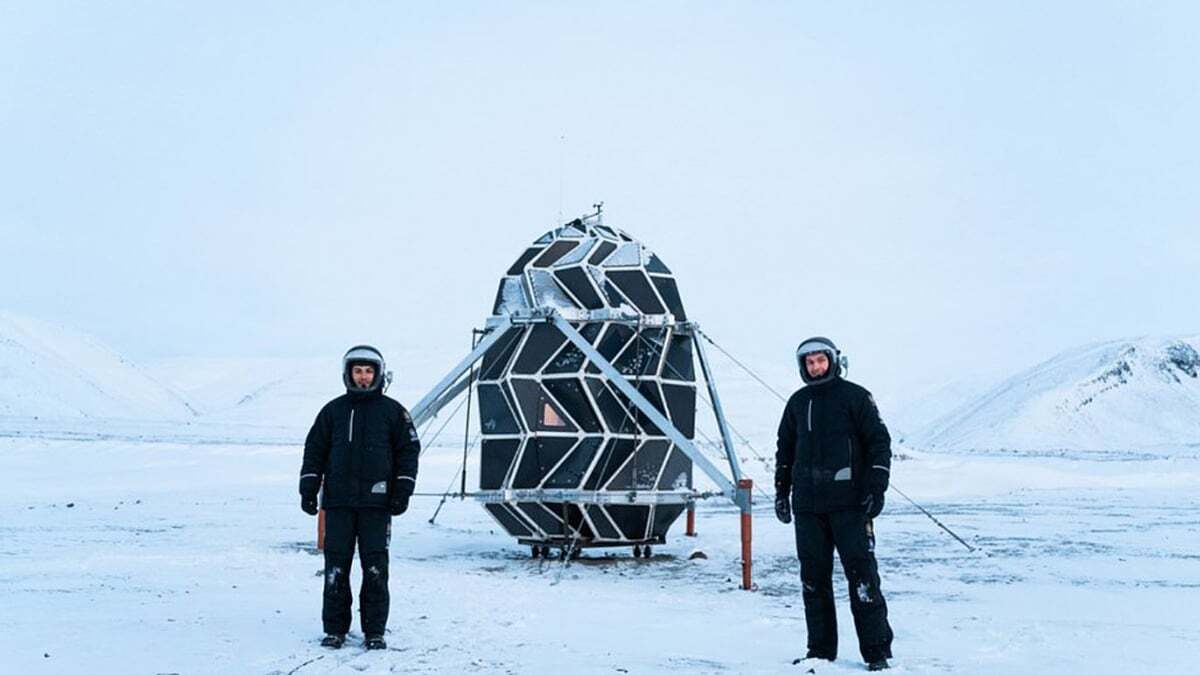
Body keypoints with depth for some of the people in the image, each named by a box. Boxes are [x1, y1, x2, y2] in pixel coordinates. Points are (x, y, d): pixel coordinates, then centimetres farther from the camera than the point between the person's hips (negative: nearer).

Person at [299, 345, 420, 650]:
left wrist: (402, 492, -2)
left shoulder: (392, 411, 5)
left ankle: (375, 631, 7)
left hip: (377, 502, -2)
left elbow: (409, 450, 5)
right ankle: (335, 629, 11)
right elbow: (315, 450, 12)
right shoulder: (333, 410, 10)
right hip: (338, 501, 2)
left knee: (375, 567, -1)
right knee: (336, 566, 2)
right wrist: (309, 488, 4)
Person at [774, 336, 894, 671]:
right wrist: (781, 491, 16)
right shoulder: (797, 402, 14)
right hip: (807, 505, 5)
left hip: (849, 503, -5)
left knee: (861, 574, -5)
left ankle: (877, 651, 3)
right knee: (813, 578, 7)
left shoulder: (855, 396, -1)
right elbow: (785, 449, 23)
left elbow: (879, 442, -2)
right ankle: (820, 650, 16)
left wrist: (876, 488, -10)